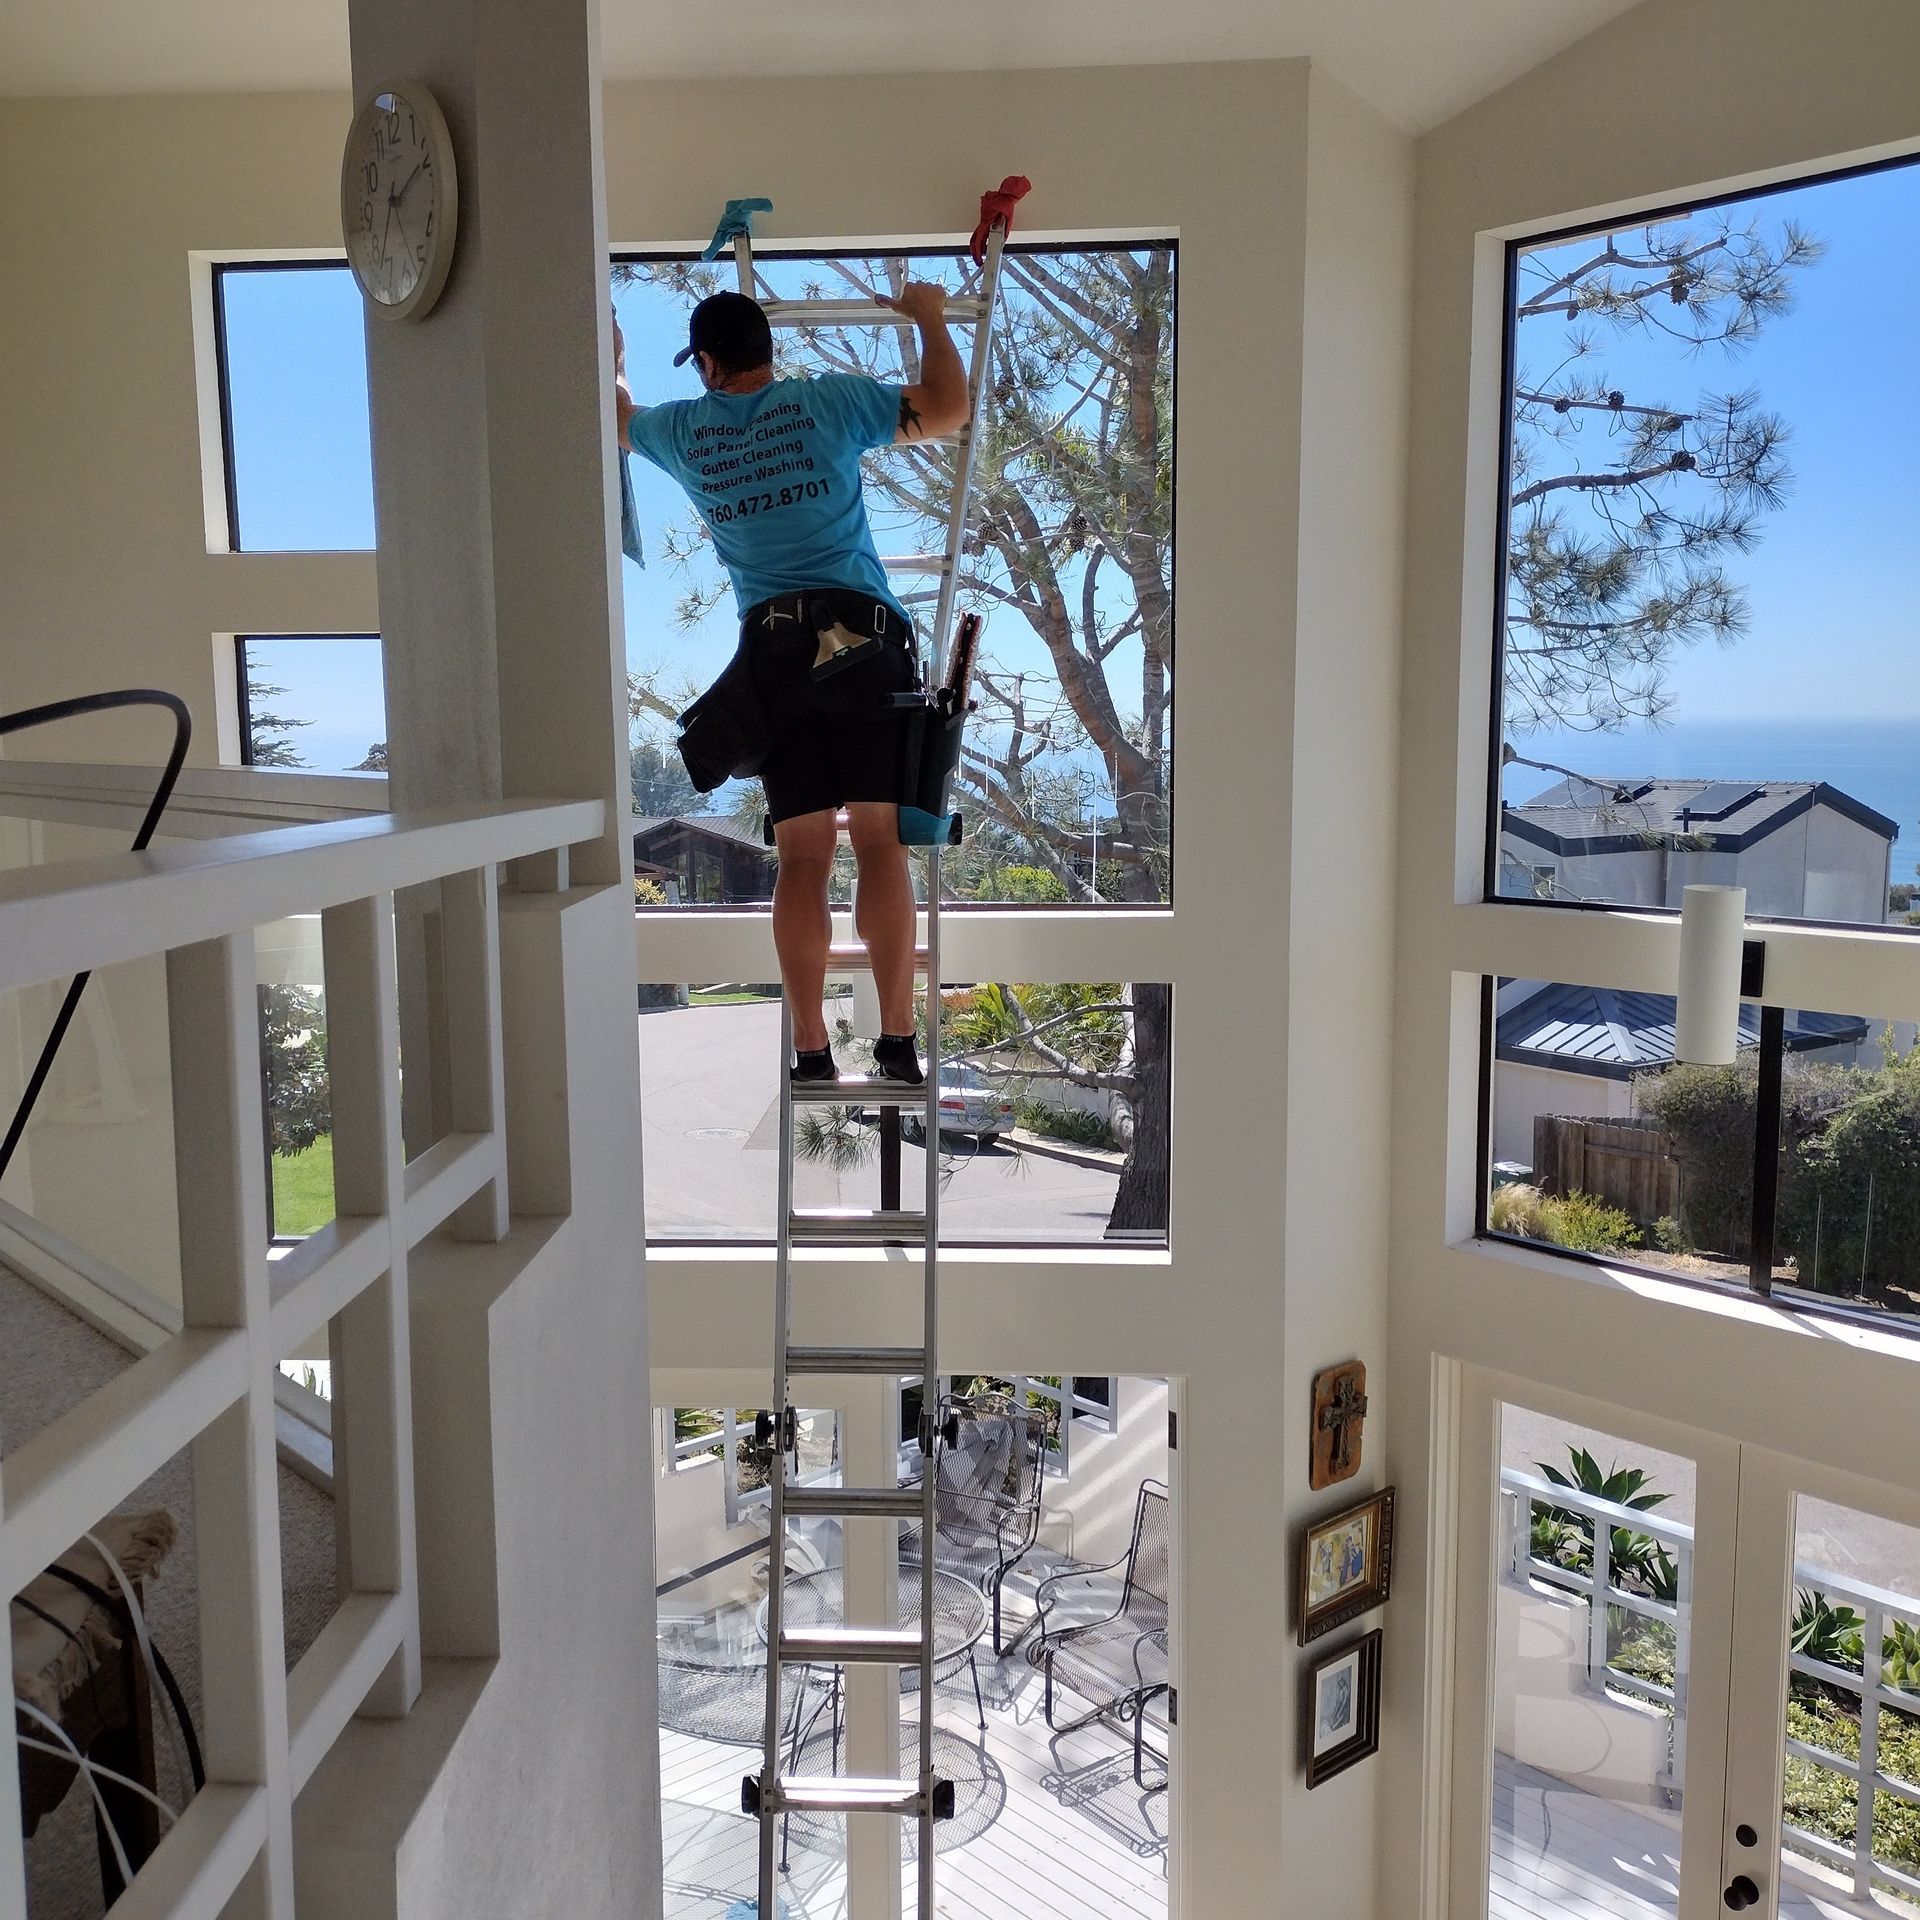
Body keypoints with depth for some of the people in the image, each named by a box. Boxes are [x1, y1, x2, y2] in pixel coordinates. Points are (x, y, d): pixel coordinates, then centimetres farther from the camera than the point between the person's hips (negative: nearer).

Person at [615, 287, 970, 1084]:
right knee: (881, 842, -2)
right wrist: (929, 319, 21)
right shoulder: (827, 401, 5)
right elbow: (947, 409, 5)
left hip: (771, 651, 2)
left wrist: (613, 364, 58)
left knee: (803, 856, 4)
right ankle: (897, 1040, -4)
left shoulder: (683, 431, 14)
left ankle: (811, 1051, 3)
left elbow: (618, 419, 37)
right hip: (862, 635, -2)